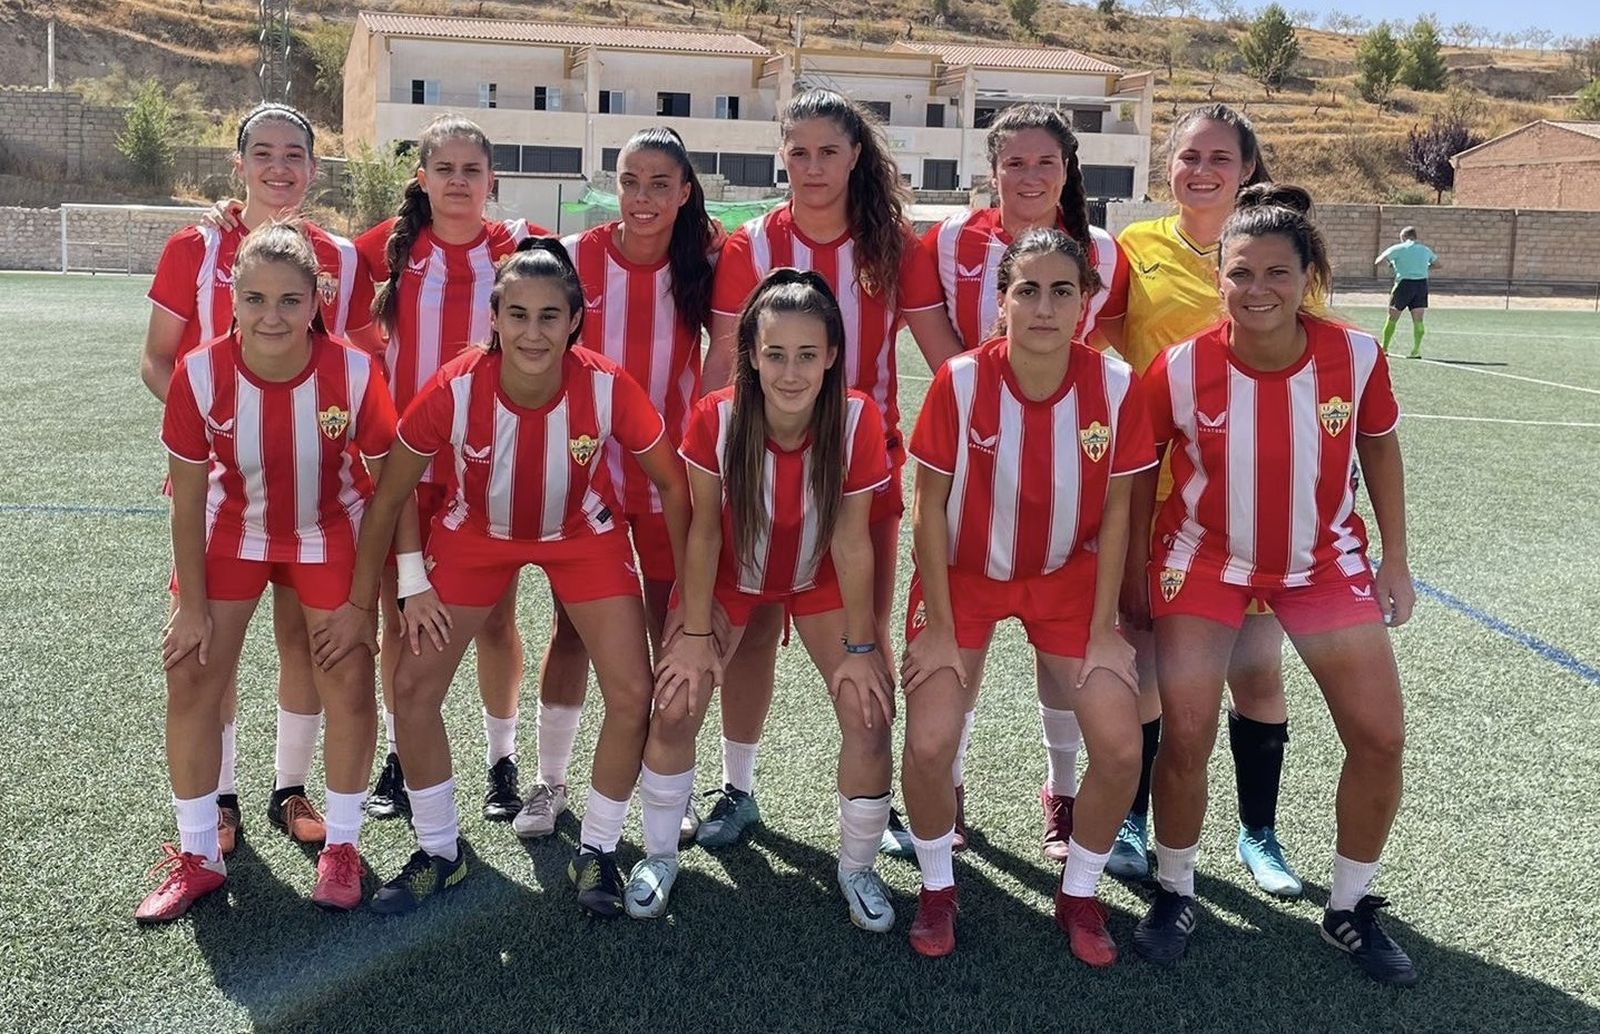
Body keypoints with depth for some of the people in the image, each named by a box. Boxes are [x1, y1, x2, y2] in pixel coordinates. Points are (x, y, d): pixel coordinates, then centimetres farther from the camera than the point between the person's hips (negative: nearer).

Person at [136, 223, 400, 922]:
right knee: (191, 679, -1)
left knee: (349, 686, -3)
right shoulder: (199, 374, -24)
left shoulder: (355, 373, -27)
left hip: (329, 535, -1)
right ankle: (197, 857, 17)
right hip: (232, 530, 1)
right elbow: (188, 499, -13)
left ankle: (340, 848, 19)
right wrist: (192, 605, -9)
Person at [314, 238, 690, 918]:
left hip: (583, 536, 0)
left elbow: (672, 483, -13)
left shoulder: (609, 388, -30)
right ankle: (440, 851, 19)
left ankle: (596, 852, 15)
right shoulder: (454, 388, -29)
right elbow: (389, 496, -15)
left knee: (633, 694, -9)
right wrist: (359, 605, -7)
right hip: (476, 533, 1)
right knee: (413, 686, -4)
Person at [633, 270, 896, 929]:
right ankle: (659, 857, 17)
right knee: (675, 708, -9)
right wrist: (695, 634, -12)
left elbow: (851, 539, -20)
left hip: (819, 579, 0)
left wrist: (860, 647, -14)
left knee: (870, 715, -11)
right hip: (731, 575, 0)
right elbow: (705, 529, -16)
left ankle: (856, 869, 14)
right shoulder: (716, 417, -27)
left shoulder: (857, 419, -28)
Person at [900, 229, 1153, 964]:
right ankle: (937, 888, 16)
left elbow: (1115, 511, -7)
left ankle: (1079, 895, 19)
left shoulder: (1115, 386, -17)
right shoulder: (960, 382, -21)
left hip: (1068, 575, 2)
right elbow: (929, 507, -13)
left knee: (1121, 748, -8)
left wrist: (1103, 628, -6)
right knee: (929, 744, -14)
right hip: (963, 573, -1)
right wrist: (939, 627, -12)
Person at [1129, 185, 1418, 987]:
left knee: (1381, 738, -1)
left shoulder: (1355, 356, -17)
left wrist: (1395, 559, 4)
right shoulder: (1180, 369, -21)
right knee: (1186, 736, -8)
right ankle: (1175, 893, 19)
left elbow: (1379, 446, 3)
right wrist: (1132, 579, -2)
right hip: (1205, 560, -2)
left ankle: (1350, 908, 23)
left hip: (1325, 560, 2)